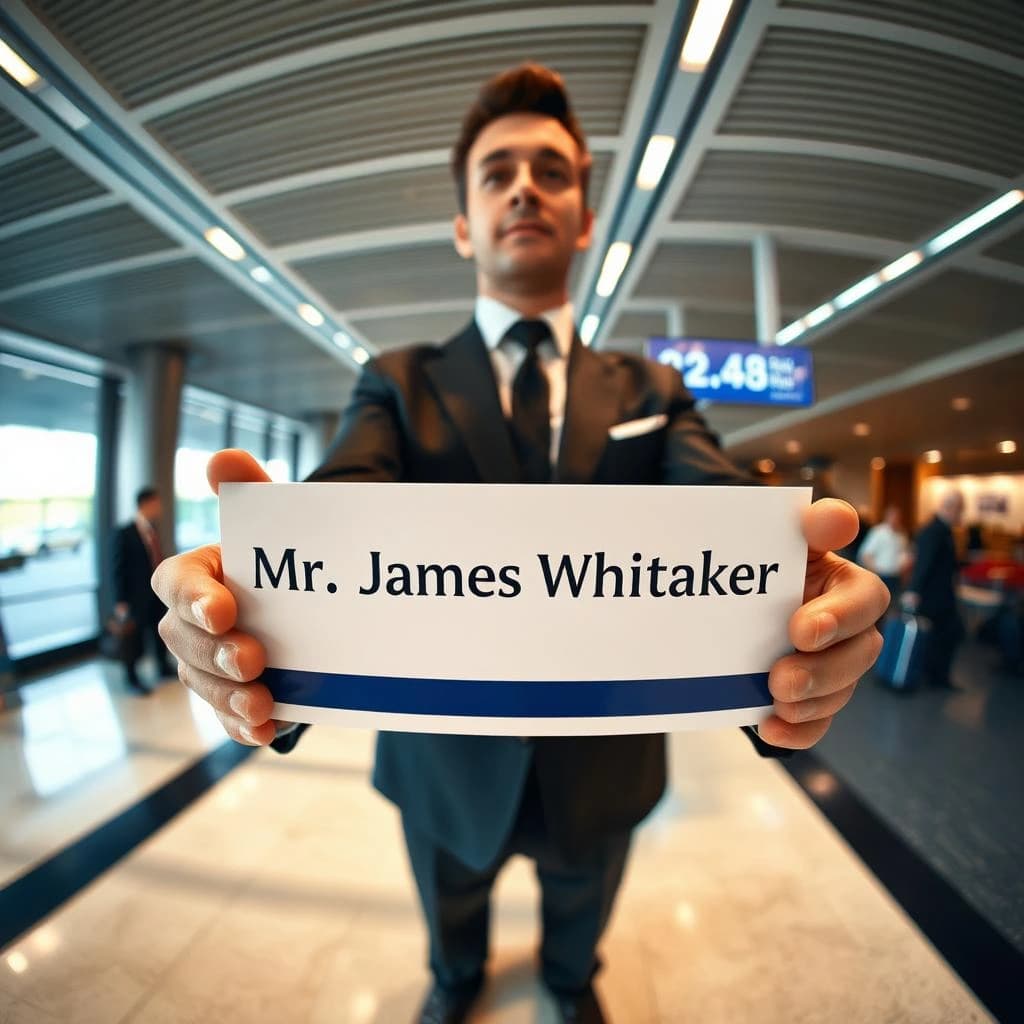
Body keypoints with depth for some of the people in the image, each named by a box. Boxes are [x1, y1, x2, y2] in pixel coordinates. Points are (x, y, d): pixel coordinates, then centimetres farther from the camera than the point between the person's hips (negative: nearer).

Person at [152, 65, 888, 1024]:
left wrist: (796, 606, -44)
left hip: (602, 761, 2)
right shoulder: (398, 382, -8)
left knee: (579, 909, 34)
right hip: (447, 760, 0)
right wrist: (261, 591, -47)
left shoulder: (650, 390, -5)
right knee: (449, 913, 33)